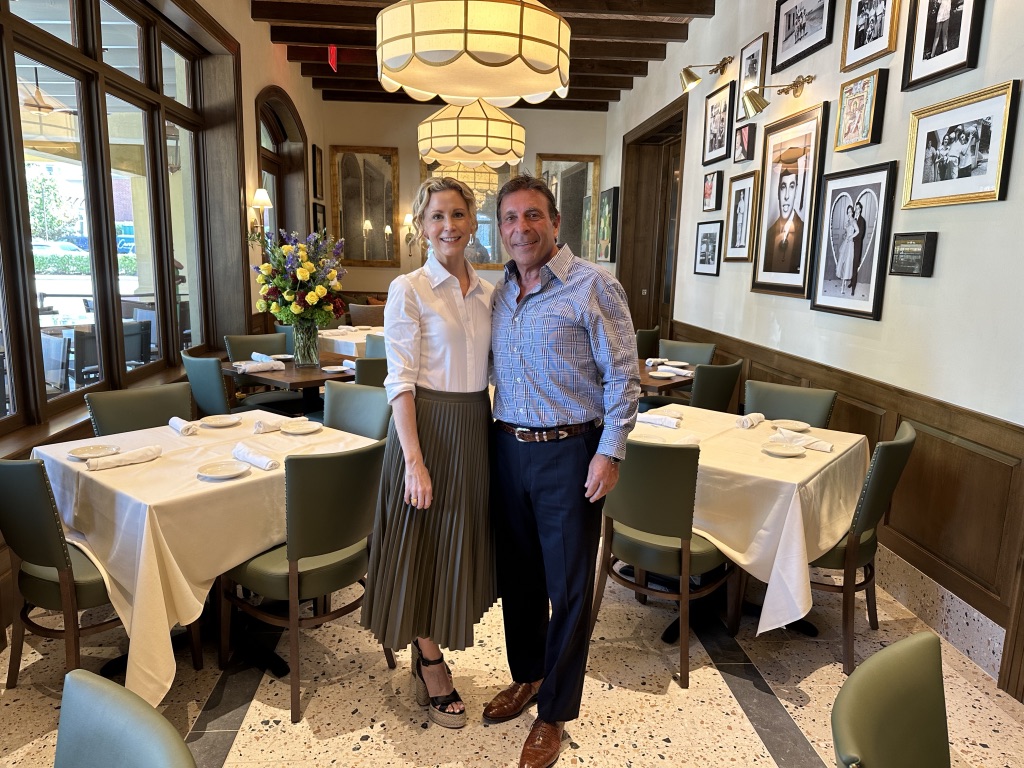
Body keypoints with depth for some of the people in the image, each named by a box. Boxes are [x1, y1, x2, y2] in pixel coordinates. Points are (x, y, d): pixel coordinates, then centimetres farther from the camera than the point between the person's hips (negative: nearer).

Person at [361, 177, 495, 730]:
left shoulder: (486, 291, 8)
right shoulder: (408, 290, -9)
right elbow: (400, 382, -13)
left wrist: (495, 432, 9)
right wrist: (414, 460, -19)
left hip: (477, 428, 6)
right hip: (428, 426, -6)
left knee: (458, 547, 16)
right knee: (426, 549, 6)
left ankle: (429, 657, 37)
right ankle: (433, 670, 27)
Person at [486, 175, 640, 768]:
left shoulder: (594, 286, -10)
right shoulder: (500, 292, 9)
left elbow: (623, 377, -10)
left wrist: (610, 452, -14)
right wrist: (497, 438, 11)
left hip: (570, 453, -5)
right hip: (509, 448, 6)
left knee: (569, 586, 6)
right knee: (517, 573, 18)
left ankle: (555, 712, 24)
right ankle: (526, 676, 40)